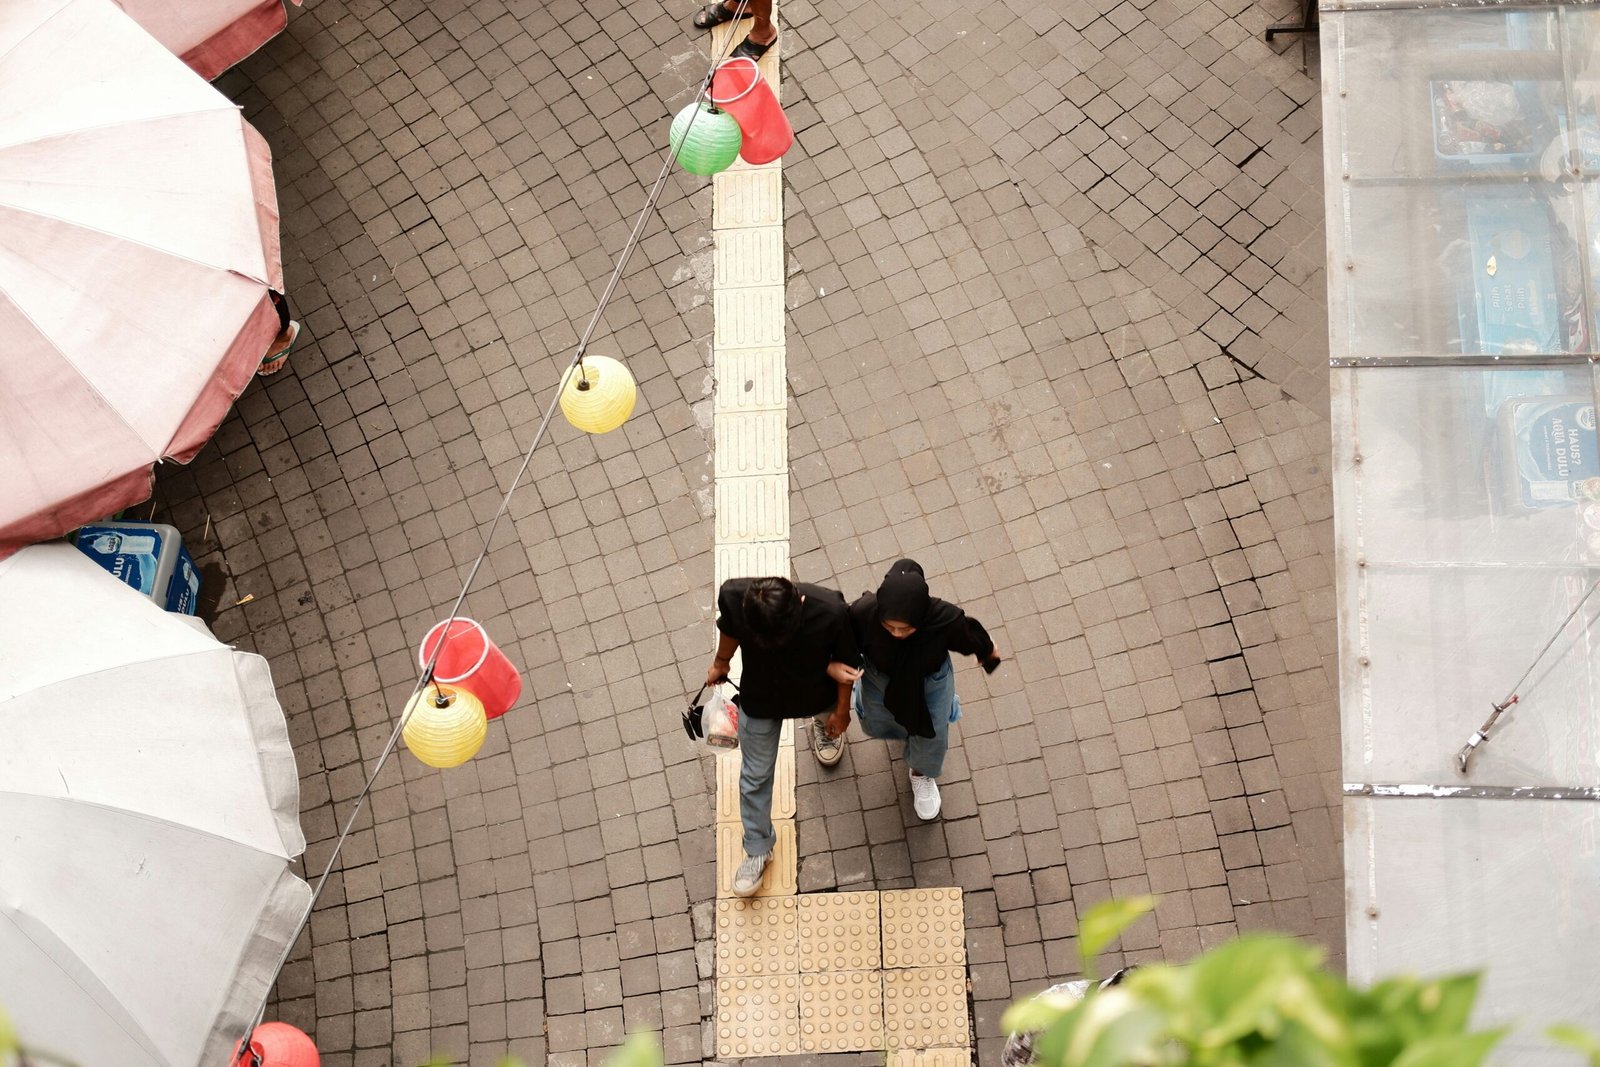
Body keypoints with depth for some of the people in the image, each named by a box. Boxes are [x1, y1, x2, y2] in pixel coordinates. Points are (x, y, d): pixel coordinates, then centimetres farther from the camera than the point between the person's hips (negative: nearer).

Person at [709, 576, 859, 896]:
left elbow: (845, 661, -19)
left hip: (815, 694, 0)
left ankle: (823, 722, 73)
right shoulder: (733, 596, -38)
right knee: (755, 776, 13)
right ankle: (757, 849, 36)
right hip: (759, 699, 0)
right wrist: (720, 663, 11)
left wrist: (841, 710, -3)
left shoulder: (830, 611, -42)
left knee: (829, 717, 35)